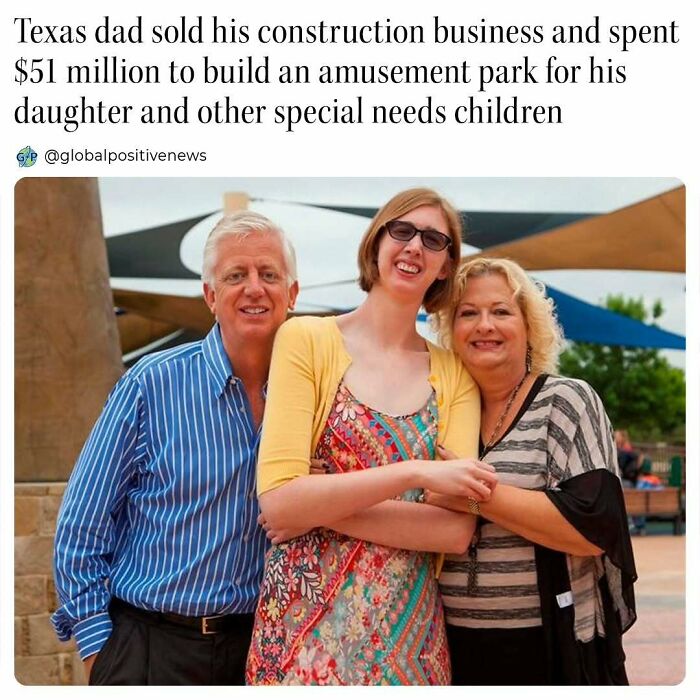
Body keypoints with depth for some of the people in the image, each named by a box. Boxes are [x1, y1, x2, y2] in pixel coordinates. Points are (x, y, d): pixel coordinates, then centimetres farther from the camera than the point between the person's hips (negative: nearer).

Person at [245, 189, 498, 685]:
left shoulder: (454, 373, 2)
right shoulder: (306, 339, -5)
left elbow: (458, 530, -8)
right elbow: (278, 502, -15)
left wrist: (320, 508, -15)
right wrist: (414, 473, -19)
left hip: (410, 629, 3)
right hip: (307, 624, -2)